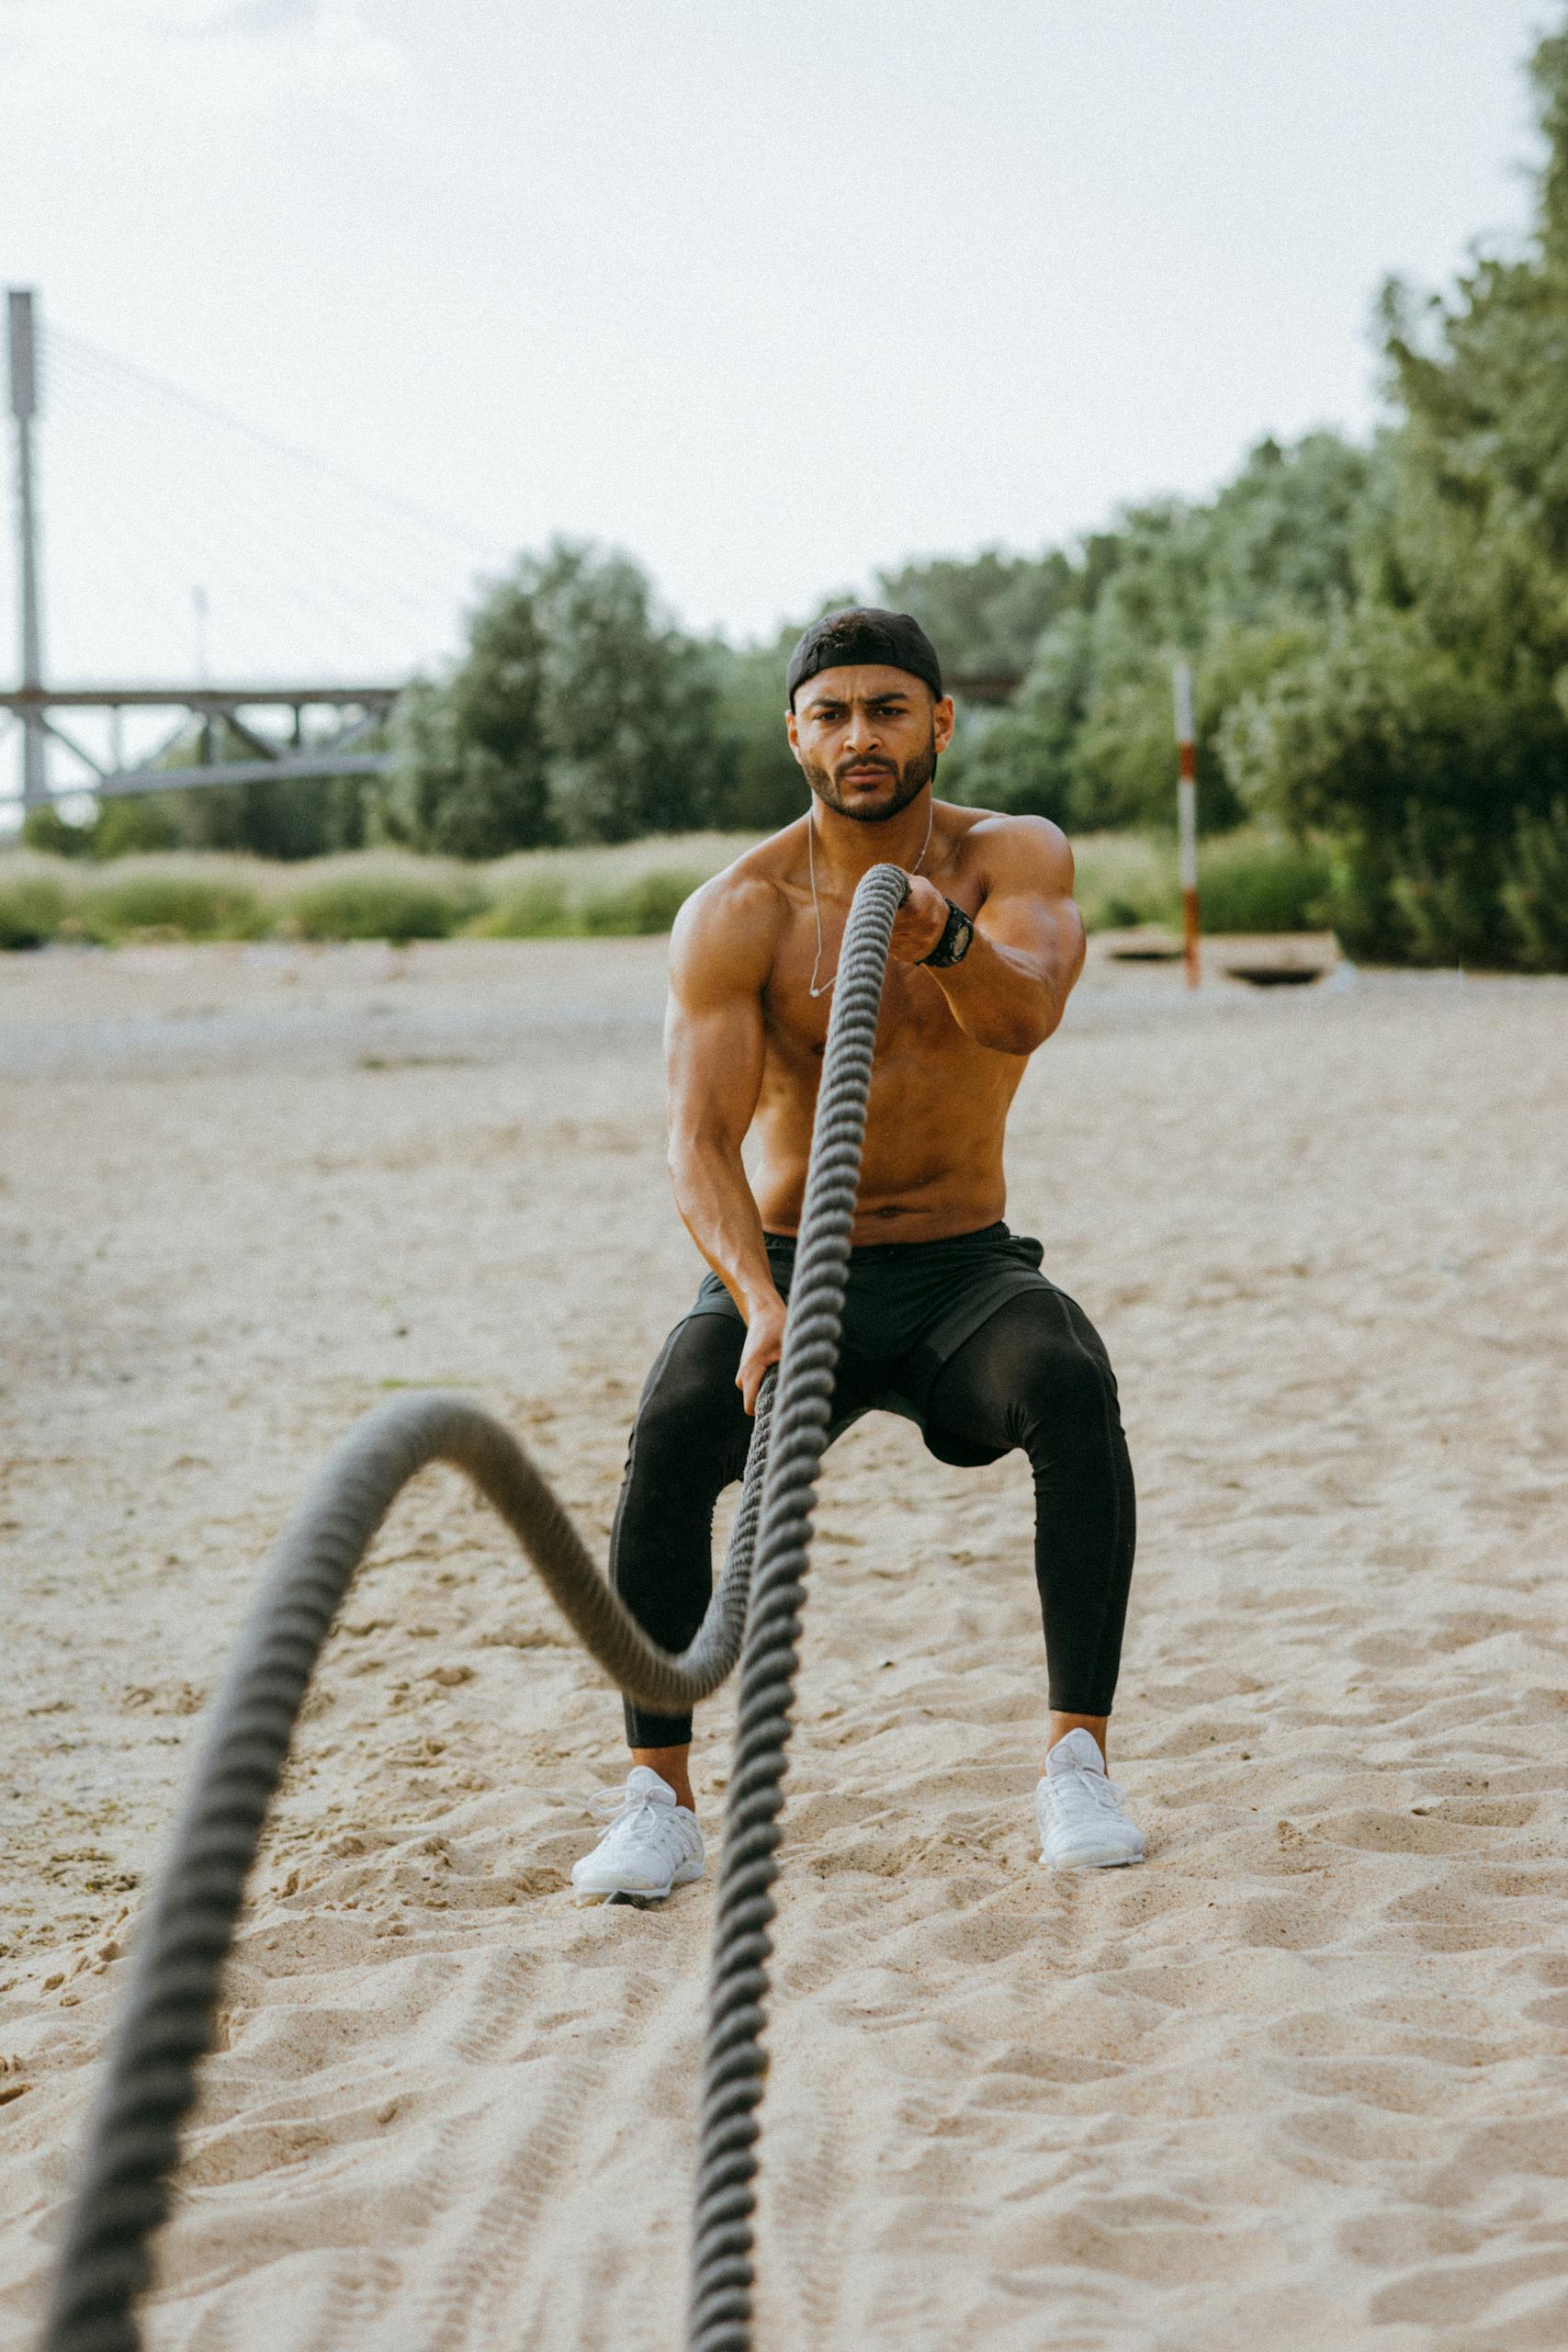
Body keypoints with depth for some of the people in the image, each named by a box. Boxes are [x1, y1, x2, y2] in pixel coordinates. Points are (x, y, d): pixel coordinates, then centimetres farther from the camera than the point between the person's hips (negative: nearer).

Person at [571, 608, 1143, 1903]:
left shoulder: (1018, 858, -7)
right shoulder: (736, 912, -11)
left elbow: (1024, 1017, -29)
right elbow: (701, 1140, -21)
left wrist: (945, 935, -52)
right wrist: (760, 1302, -40)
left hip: (964, 1275, 1)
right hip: (784, 1269, 0)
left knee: (1072, 1389, -32)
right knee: (674, 1427, -31)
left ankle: (1079, 1760, -23)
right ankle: (661, 1798, -21)